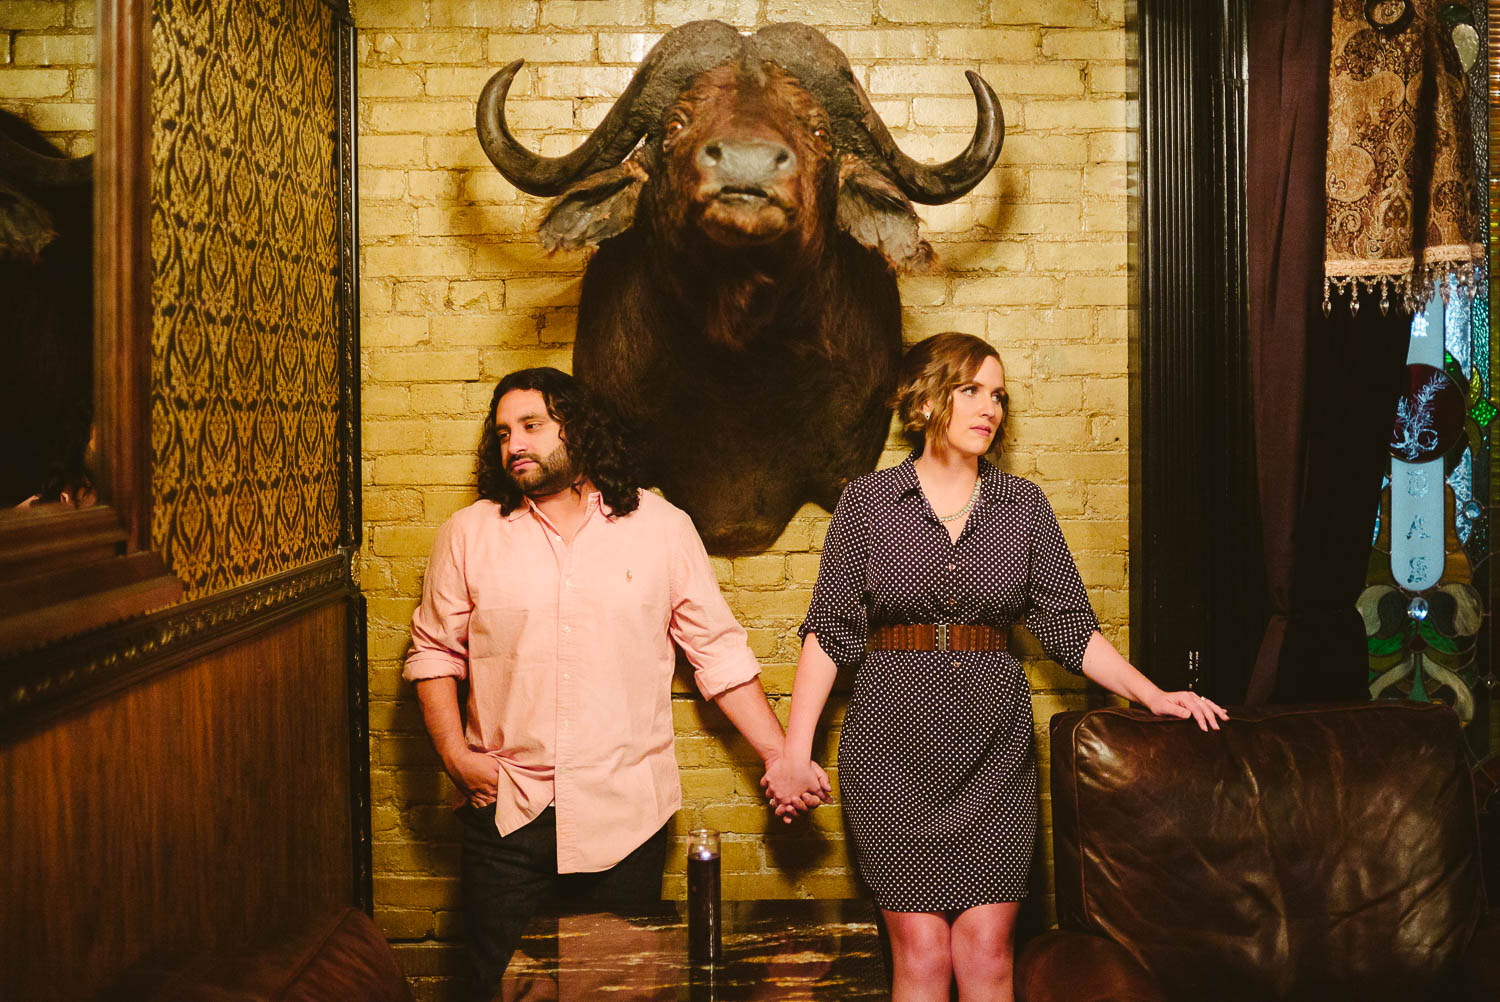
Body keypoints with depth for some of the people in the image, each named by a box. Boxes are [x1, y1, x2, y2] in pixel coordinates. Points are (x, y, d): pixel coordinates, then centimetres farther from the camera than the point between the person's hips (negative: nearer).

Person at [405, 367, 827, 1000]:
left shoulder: (662, 527, 2)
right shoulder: (469, 534, 3)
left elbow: (719, 654, 4)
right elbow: (434, 653, 9)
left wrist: (781, 758, 0)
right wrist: (455, 754, -4)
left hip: (626, 812, 0)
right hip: (506, 811, 1)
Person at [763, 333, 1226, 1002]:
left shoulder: (1023, 505, 8)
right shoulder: (867, 503, 3)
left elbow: (1067, 624, 7)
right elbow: (830, 631, 1)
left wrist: (1152, 696, -4)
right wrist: (795, 751, -5)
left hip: (994, 745, 2)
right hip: (894, 745, -2)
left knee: (986, 947, -1)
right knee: (921, 947, -2)